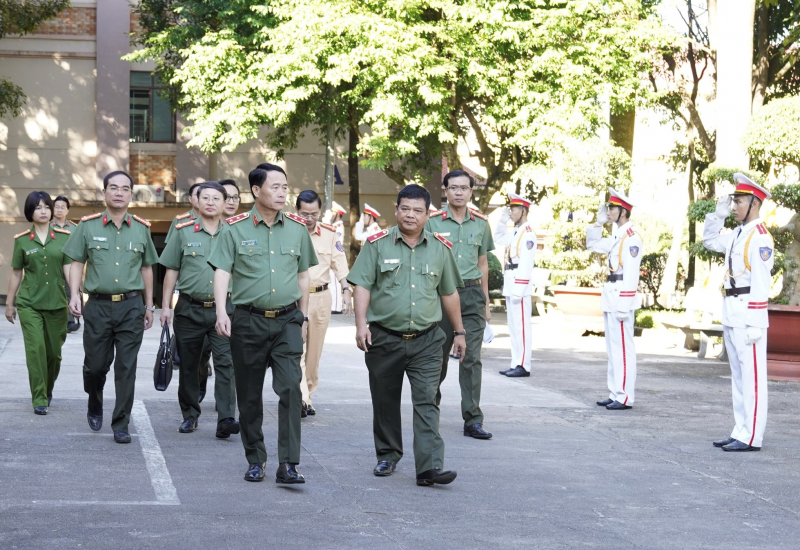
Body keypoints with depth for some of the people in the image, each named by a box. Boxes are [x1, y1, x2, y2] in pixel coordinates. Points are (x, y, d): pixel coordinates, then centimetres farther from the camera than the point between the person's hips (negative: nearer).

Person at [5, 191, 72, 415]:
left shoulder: (63, 237, 3)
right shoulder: (22, 240, 3)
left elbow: (69, 268, 0)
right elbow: (16, 273, 9)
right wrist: (9, 302, 12)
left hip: (56, 303, 1)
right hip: (29, 304, -1)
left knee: (54, 352, 8)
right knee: (35, 349, -11)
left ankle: (47, 390, 33)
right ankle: (39, 400, -5)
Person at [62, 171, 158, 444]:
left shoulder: (141, 228, 8)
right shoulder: (88, 226, 3)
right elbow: (77, 263, 6)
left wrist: (149, 306, 14)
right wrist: (74, 295, -7)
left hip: (131, 306, 1)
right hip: (98, 305, -1)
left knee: (126, 368, -1)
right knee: (95, 365, 5)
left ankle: (121, 425, 6)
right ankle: (95, 406, 35)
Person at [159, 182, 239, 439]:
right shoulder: (183, 232, 5)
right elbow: (171, 271, 8)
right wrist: (165, 306, 3)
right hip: (190, 309, 1)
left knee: (226, 362, -12)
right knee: (188, 365, 9)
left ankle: (226, 419, -16)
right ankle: (190, 415, 23)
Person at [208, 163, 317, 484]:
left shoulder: (297, 228, 8)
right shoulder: (236, 229, 0)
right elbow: (222, 272, -4)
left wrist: (303, 317, 17)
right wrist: (221, 312, -16)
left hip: (287, 321, 1)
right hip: (249, 321, -1)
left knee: (290, 388, -13)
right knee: (249, 395, 7)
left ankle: (288, 465, -13)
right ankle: (256, 460, 22)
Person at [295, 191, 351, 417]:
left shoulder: (329, 234, 5)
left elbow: (339, 264, 9)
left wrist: (346, 291, -2)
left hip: (321, 297, 4)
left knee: (314, 350, 11)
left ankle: (308, 394, 24)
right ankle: (300, 398, -18)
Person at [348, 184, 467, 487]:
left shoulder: (440, 248, 7)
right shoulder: (377, 244, 0)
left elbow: (449, 293, 15)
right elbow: (362, 286, -3)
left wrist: (459, 332, 17)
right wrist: (361, 324, -14)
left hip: (426, 340, 0)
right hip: (384, 337, 0)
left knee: (427, 402, -9)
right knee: (385, 402, 11)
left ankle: (429, 467, -14)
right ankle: (387, 456, 29)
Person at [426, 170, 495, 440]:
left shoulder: (480, 223, 9)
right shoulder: (432, 222, -1)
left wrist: (485, 301, 14)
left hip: (472, 294, 2)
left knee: (472, 359, -3)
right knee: (438, 356, 7)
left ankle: (473, 420, -2)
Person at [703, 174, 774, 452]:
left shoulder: (760, 237, -14)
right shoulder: (738, 234, 13)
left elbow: (761, 283, -19)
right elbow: (710, 241, 30)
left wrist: (754, 323, -22)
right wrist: (718, 214, 14)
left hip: (748, 315, -9)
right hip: (731, 314, 9)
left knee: (752, 376, -5)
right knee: (738, 376, 13)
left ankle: (751, 438, -2)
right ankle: (740, 432, 19)